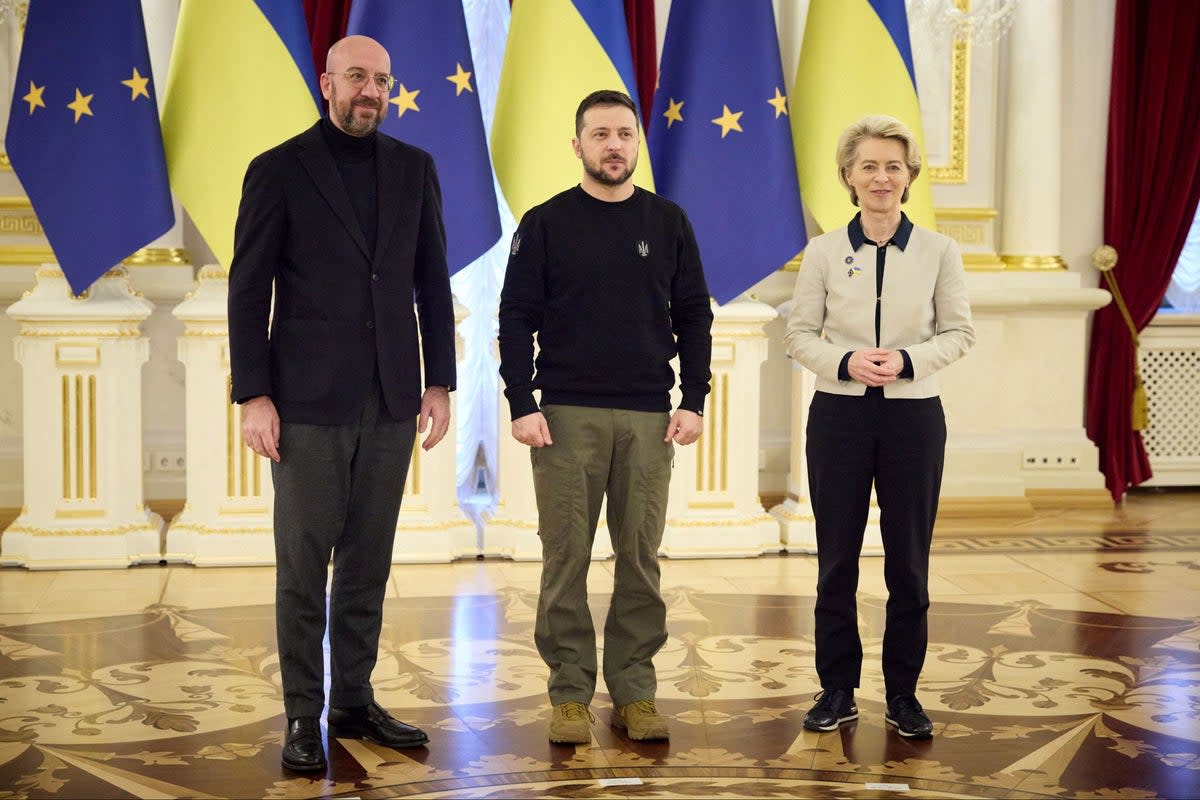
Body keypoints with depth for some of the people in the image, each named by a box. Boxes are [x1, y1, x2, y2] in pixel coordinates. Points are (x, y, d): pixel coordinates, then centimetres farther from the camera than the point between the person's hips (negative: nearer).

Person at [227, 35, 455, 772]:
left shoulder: (414, 169, 8)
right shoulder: (278, 171, -2)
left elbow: (432, 282, 11)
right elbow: (249, 290, -4)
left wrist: (439, 382, 6)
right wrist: (253, 395, -9)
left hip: (391, 402, 4)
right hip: (309, 400, -3)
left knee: (369, 561, 9)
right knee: (304, 562, 1)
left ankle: (354, 700, 20)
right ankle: (303, 716, 10)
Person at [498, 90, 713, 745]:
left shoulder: (668, 222, 9)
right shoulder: (545, 224, 3)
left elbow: (693, 317, 10)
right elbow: (517, 319, 1)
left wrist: (693, 401, 0)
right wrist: (522, 405, -9)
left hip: (648, 419, 2)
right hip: (566, 416, -2)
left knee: (641, 560, 5)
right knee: (566, 558, 1)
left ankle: (634, 690, 14)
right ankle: (570, 694, 9)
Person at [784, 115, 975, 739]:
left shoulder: (938, 251, 1)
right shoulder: (824, 252, 1)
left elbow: (959, 332, 3)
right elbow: (799, 333, 2)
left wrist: (907, 360, -14)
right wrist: (845, 362, -15)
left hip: (913, 416, 0)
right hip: (840, 413, 0)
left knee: (909, 560, 5)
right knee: (836, 558, 6)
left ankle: (903, 693, 17)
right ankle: (837, 691, 17)